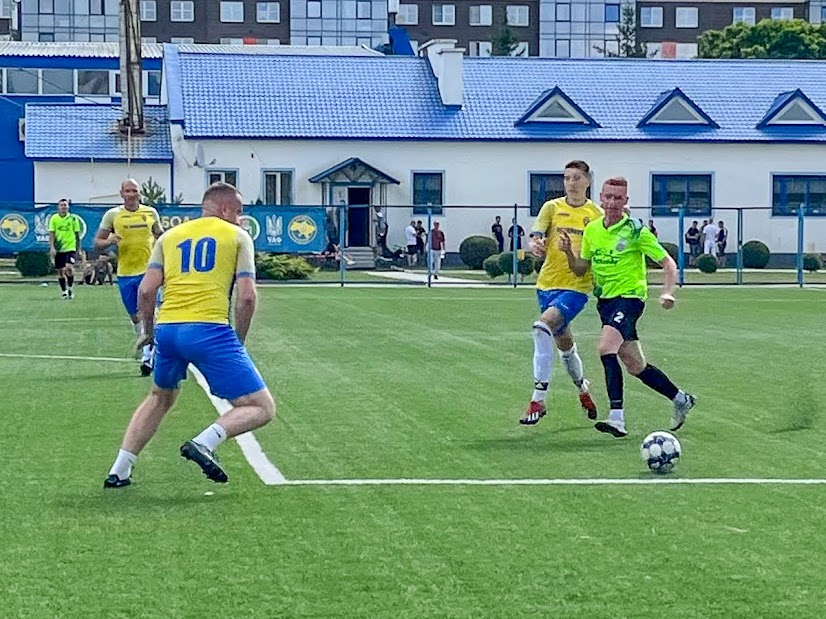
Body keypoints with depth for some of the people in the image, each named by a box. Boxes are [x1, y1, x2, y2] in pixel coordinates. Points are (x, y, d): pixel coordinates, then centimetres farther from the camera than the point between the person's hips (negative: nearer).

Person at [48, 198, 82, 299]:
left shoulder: (73, 219, 0)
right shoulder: (54, 218, 0)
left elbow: (77, 234, 6)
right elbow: (51, 234, -1)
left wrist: (78, 248, 7)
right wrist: (52, 247, -10)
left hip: (70, 247, -2)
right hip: (58, 249, 2)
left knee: (69, 268, -19)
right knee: (60, 271, 8)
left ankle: (70, 288, 0)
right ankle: (64, 291, 22)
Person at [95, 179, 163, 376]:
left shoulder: (151, 212, 3)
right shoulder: (112, 215, 0)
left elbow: (160, 237, 18)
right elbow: (97, 242, 2)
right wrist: (109, 241, -19)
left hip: (148, 271, -1)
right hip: (125, 273, 1)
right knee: (135, 317, 11)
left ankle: (147, 356, -11)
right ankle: (149, 349, 29)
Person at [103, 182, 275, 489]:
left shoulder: (170, 236, 20)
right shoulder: (237, 237, 10)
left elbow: (147, 290, 11)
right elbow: (247, 296, 0)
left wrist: (148, 331, 26)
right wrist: (237, 342, 11)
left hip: (167, 329, 5)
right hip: (209, 329, -5)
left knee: (160, 397, 32)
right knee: (262, 408, 0)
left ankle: (119, 471, 27)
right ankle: (204, 442, -24)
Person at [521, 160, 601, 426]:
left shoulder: (597, 214, 2)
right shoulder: (552, 207, 5)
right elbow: (534, 238, -6)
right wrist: (535, 244, -28)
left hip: (577, 286, -4)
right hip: (548, 284, 4)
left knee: (543, 326, -27)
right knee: (564, 344, 17)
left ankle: (538, 400, -24)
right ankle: (583, 389, 45)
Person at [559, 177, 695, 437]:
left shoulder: (635, 230, -10)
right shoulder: (592, 229, 7)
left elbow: (668, 263, -8)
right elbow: (580, 269, 13)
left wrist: (667, 292, -24)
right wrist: (568, 252, -7)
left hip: (629, 296, -7)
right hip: (605, 300, 7)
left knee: (606, 347, -28)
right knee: (636, 367, 11)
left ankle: (617, 418, -30)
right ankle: (681, 399, 32)